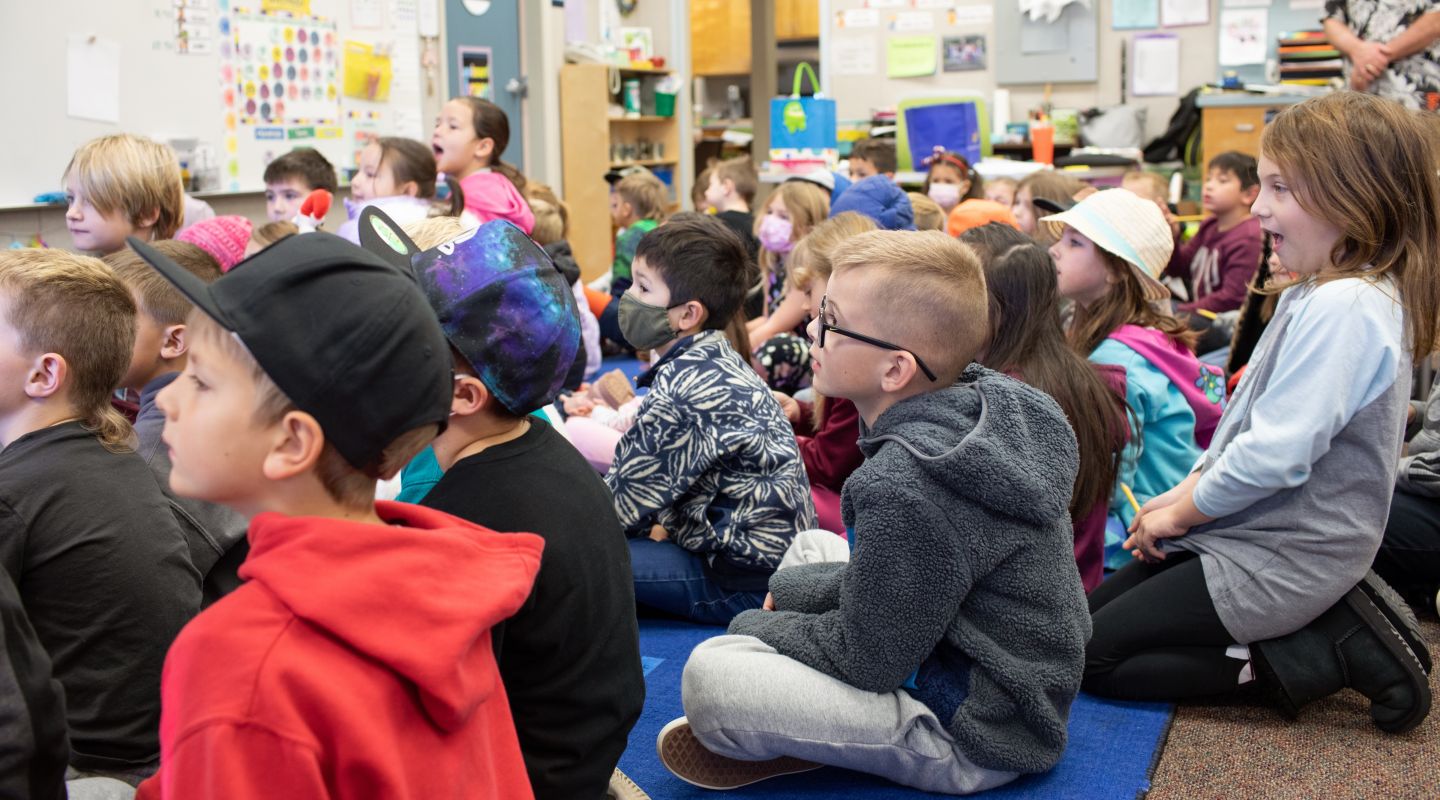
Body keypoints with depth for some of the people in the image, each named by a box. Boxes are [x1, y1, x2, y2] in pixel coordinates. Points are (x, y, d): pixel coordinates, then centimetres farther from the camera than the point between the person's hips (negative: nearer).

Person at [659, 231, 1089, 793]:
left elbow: (866, 658, -19)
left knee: (709, 675, -23)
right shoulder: (982, 403, -1)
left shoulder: (906, 485, -30)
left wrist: (755, 627, -3)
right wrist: (791, 588, 7)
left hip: (976, 740, -10)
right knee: (808, 548, 22)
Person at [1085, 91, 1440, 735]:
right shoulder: (1316, 295, 9)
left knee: (1094, 659, -8)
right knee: (1086, 616, 13)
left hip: (1282, 563, -10)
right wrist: (1184, 493, 5)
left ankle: (1336, 649, -5)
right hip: (1252, 533, 10)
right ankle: (1332, 623, 9)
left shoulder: (1343, 309, -24)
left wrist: (1181, 513, -13)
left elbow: (1274, 454, -28)